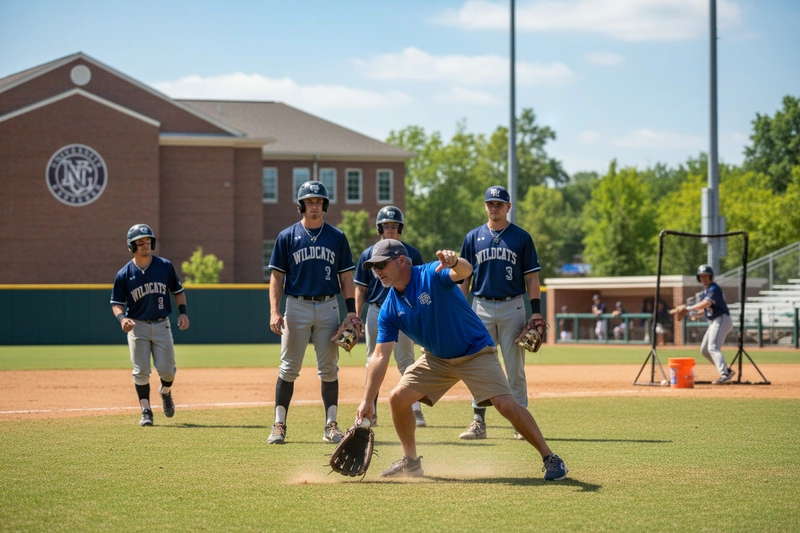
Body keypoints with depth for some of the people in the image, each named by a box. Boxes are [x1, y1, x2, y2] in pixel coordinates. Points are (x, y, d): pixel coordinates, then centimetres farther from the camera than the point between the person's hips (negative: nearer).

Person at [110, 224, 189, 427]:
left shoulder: (165, 266, -1)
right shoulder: (124, 274, -5)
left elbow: (177, 290, 10)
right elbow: (116, 303, 0)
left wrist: (183, 311, -4)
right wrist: (122, 318, -20)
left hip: (161, 325, 1)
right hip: (137, 326, -1)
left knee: (167, 369, -3)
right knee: (141, 371, -3)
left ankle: (165, 392, 30)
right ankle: (146, 411, 8)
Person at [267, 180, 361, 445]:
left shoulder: (337, 237, 7)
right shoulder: (287, 236, 3)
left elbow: (346, 277, 8)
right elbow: (277, 276, 2)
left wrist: (351, 312, -1)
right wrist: (274, 312, -9)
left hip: (328, 307, 1)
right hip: (297, 306, -1)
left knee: (329, 369, 4)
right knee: (288, 368, 0)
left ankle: (331, 425, 9)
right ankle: (279, 425, 5)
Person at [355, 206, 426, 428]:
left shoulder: (412, 254, 3)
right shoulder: (368, 255, 7)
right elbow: (361, 289, 9)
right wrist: (356, 318, 1)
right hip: (376, 312, 2)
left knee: (406, 362, -5)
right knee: (373, 364, 7)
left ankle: (415, 411, -4)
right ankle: (370, 413, 12)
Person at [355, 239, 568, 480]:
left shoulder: (433, 275, -22)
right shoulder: (390, 308, -6)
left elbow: (465, 271, -44)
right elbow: (380, 356, -6)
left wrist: (455, 263, -70)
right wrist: (367, 400, -13)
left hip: (476, 353, -6)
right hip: (437, 359, 6)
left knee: (506, 405, -20)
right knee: (398, 397, -4)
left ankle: (550, 458, -9)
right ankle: (410, 461, 16)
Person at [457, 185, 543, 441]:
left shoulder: (521, 237, 4)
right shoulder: (473, 237, 9)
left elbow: (531, 277, 3)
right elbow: (464, 277, 10)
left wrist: (536, 313, -5)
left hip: (512, 307, -2)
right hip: (481, 308, 2)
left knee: (515, 368, 0)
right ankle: (478, 422, 5)